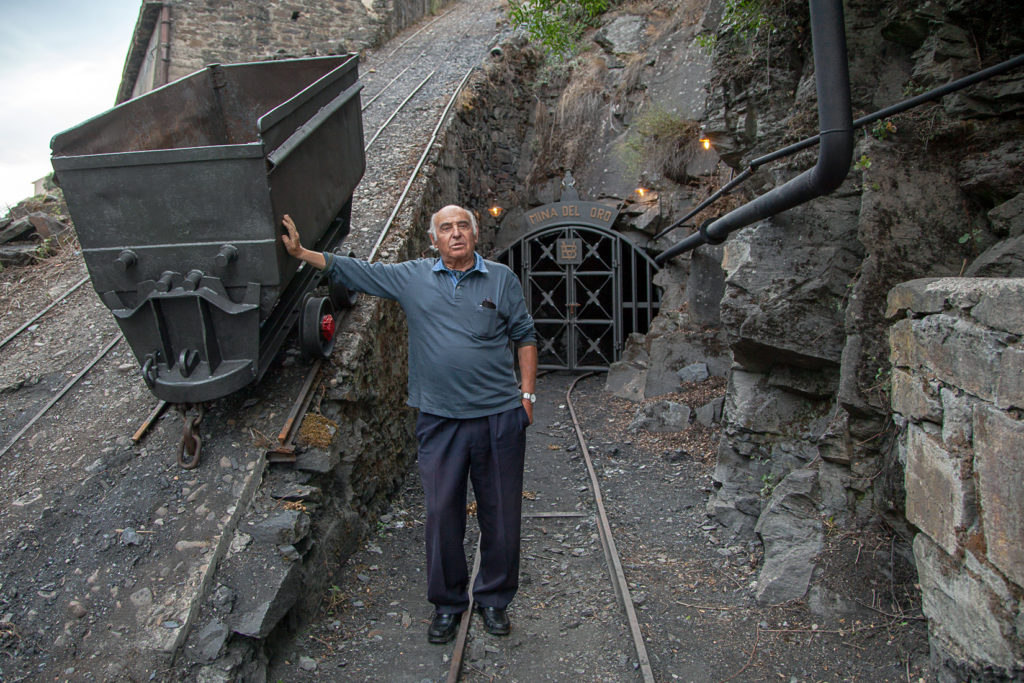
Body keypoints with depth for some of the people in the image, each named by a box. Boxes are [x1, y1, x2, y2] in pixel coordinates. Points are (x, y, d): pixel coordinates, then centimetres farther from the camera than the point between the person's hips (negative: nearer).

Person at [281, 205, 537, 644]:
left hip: (499, 416, 0)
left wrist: (527, 394, 3)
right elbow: (351, 271, 10)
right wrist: (300, 252, 6)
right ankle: (447, 604, 26)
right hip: (440, 419, 1)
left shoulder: (502, 279, 4)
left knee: (500, 513, 8)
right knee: (442, 513, 6)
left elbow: (524, 337, 8)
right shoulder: (411, 277, 5)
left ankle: (493, 599, 28)